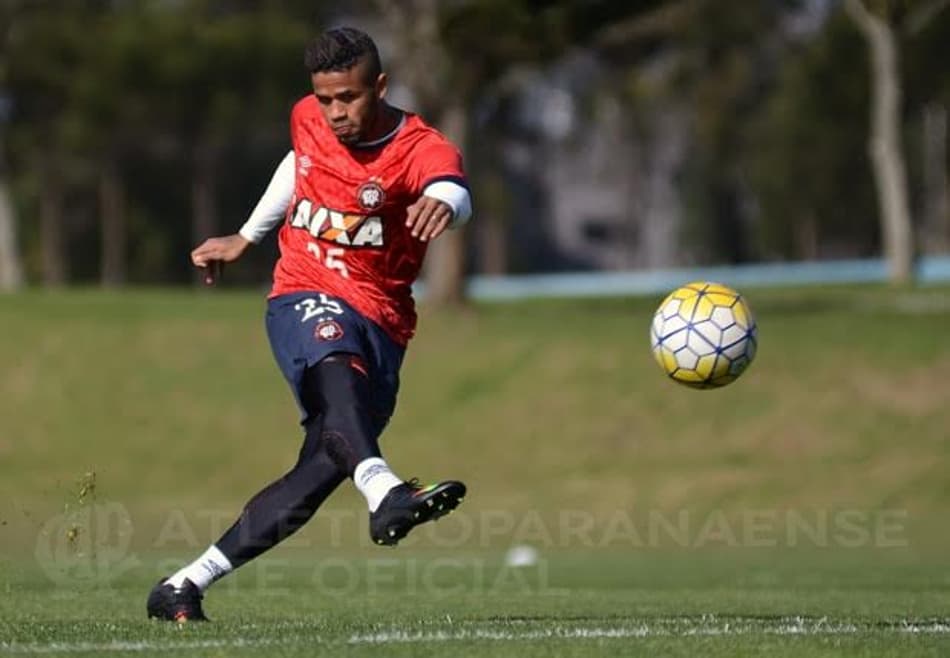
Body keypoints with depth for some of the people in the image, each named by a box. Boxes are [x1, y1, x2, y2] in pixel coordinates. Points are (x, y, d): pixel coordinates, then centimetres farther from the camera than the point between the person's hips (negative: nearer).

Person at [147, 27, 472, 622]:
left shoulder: (422, 149, -12)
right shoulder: (308, 120, 3)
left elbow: (452, 190, -37)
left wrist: (441, 203, -62)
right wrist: (246, 239, 37)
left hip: (379, 322, 0)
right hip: (305, 298, 0)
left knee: (323, 468, -9)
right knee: (336, 365, -36)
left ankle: (188, 584, 1)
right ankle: (385, 491, -64)